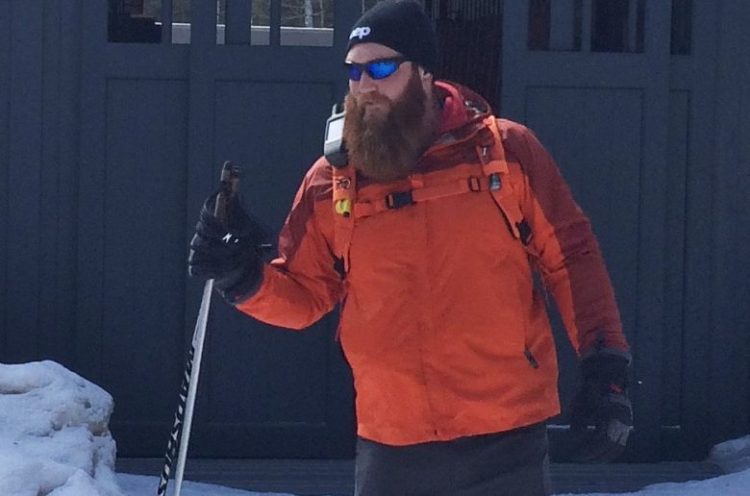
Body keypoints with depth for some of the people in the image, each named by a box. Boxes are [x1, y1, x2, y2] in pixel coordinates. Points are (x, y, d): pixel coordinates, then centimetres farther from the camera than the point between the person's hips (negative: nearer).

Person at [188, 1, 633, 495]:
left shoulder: (506, 151, -1)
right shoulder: (332, 182, 5)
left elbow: (571, 257, 2)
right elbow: (304, 296, 12)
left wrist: (606, 369, -4)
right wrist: (245, 279, -8)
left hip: (505, 439, -3)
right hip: (392, 449, 3)